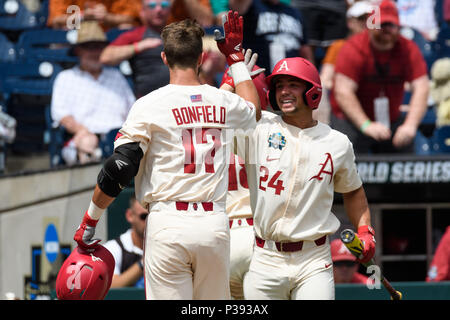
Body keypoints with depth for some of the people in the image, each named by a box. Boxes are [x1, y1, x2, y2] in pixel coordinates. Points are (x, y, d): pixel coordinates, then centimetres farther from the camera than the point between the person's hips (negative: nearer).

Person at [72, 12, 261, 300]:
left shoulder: (149, 105, -4)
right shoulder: (223, 102, 8)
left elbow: (118, 171, -8)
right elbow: (254, 111, 35)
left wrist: (89, 222, 2)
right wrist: (236, 56, 41)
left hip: (168, 225, -3)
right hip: (215, 224, 3)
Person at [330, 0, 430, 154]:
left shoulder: (408, 49, -5)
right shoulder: (353, 48, -15)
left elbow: (421, 88, -14)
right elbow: (343, 92, -23)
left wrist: (410, 125, -29)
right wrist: (366, 125, -33)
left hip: (391, 119, 4)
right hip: (350, 118, -4)